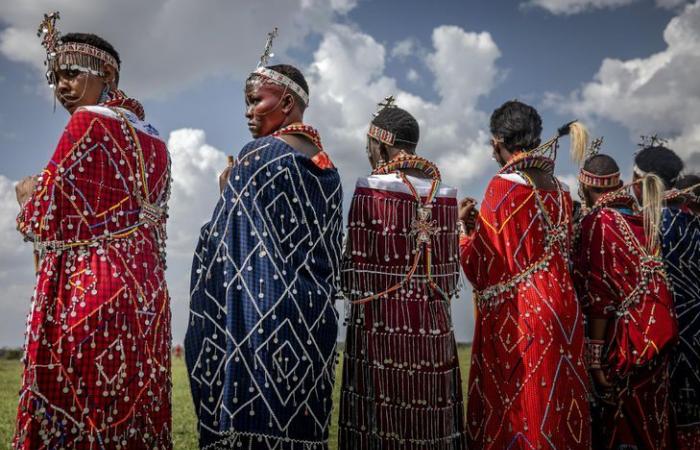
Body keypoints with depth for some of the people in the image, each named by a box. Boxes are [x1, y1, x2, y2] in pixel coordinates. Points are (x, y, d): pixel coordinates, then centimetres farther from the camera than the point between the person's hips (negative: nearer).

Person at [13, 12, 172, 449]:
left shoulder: (90, 121, -6)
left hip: (85, 292, -8)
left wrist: (29, 195, 13)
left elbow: (49, 215, -9)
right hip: (146, 295, 8)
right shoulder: (154, 139, 16)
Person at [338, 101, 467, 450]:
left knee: (381, 421, 3)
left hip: (381, 321, -4)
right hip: (434, 323, 5)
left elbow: (356, 269, -7)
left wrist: (355, 293, 12)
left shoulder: (370, 190, -7)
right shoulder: (443, 194, 7)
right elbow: (451, 268, 9)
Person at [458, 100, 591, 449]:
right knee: (553, 407, 13)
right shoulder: (558, 190, 8)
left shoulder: (503, 187, -12)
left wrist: (465, 229, 7)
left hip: (517, 317, -7)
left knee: (517, 415, 2)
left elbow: (482, 267, -12)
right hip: (560, 310, 7)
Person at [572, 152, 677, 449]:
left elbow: (600, 295, -16)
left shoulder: (598, 221, -13)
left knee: (620, 425, 5)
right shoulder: (642, 216, 7)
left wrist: (595, 354, -14)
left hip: (627, 336, -7)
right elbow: (646, 276, 11)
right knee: (651, 419, 17)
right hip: (661, 327, 7)